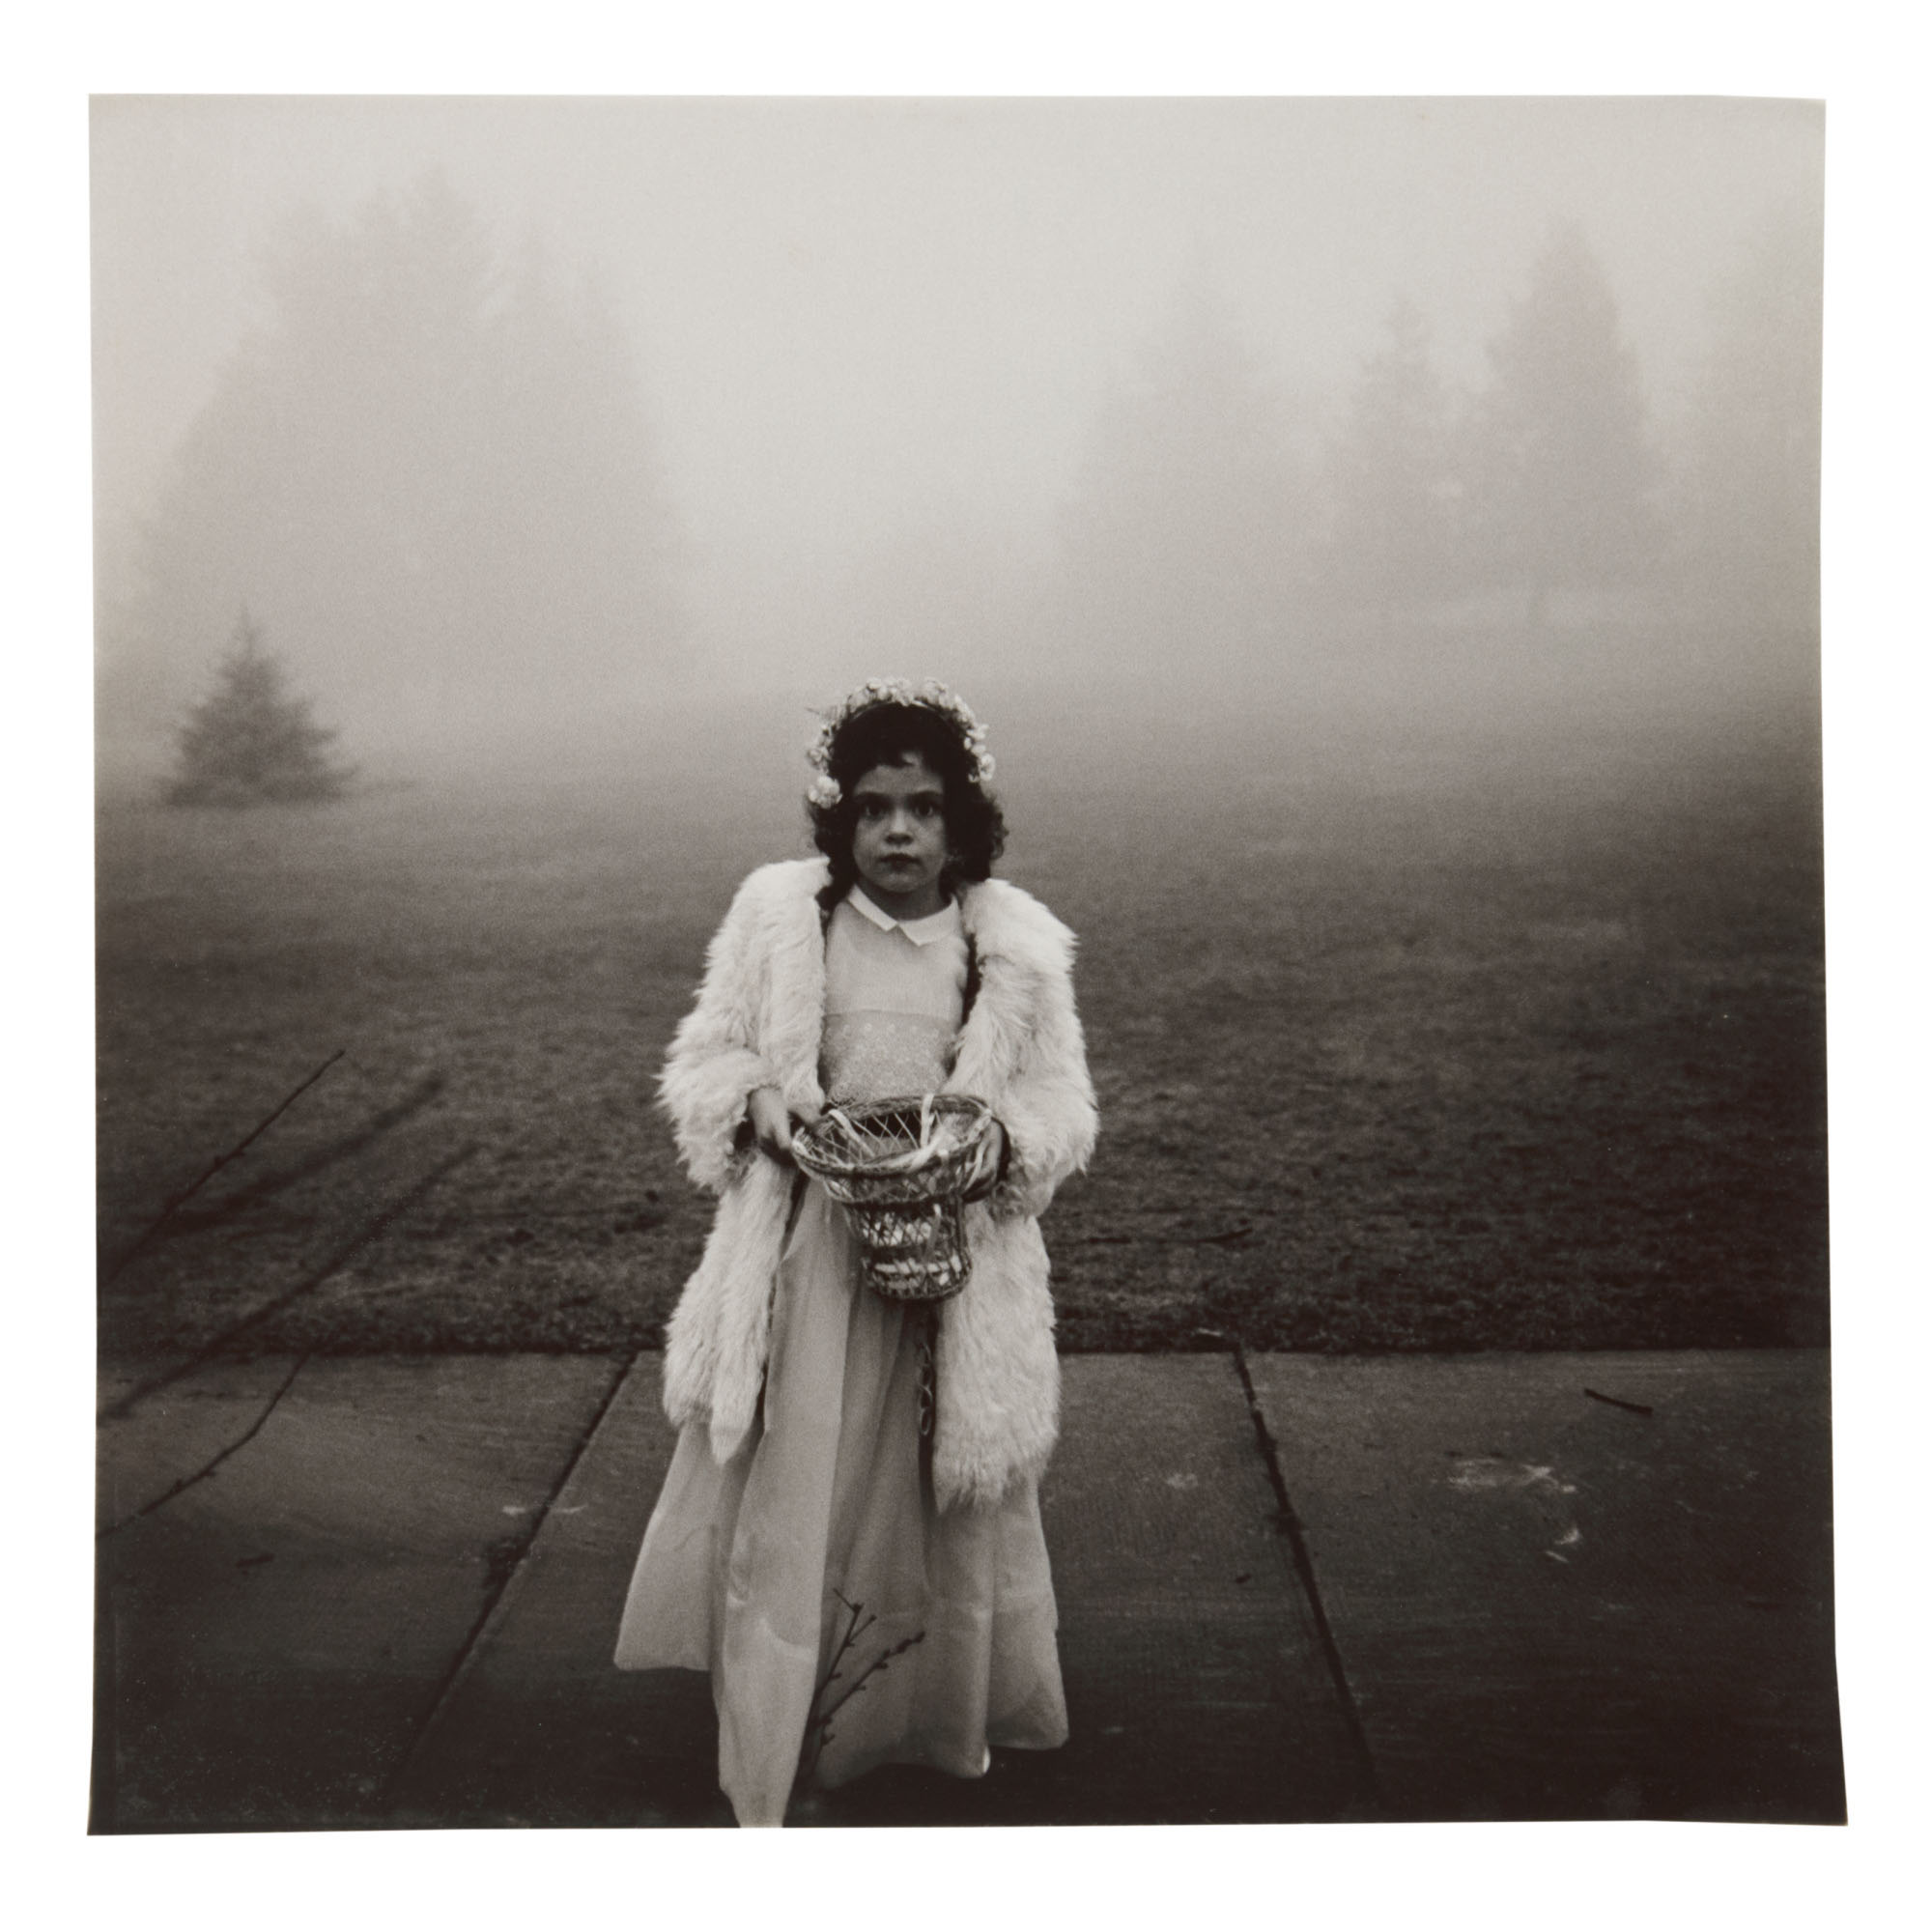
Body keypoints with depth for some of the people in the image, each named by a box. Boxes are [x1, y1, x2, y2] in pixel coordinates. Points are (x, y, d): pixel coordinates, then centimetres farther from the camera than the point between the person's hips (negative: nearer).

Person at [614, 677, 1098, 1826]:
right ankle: (769, 1773, 17)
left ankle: (950, 1724, 37)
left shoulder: (1017, 946, -3)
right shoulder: (778, 916, -3)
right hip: (806, 1254, -1)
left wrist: (1001, 1141, -17)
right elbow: (702, 1062, 5)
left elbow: (1064, 1106, 5)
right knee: (787, 1496, 2)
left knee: (947, 1499, 13)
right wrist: (756, 1100, -16)